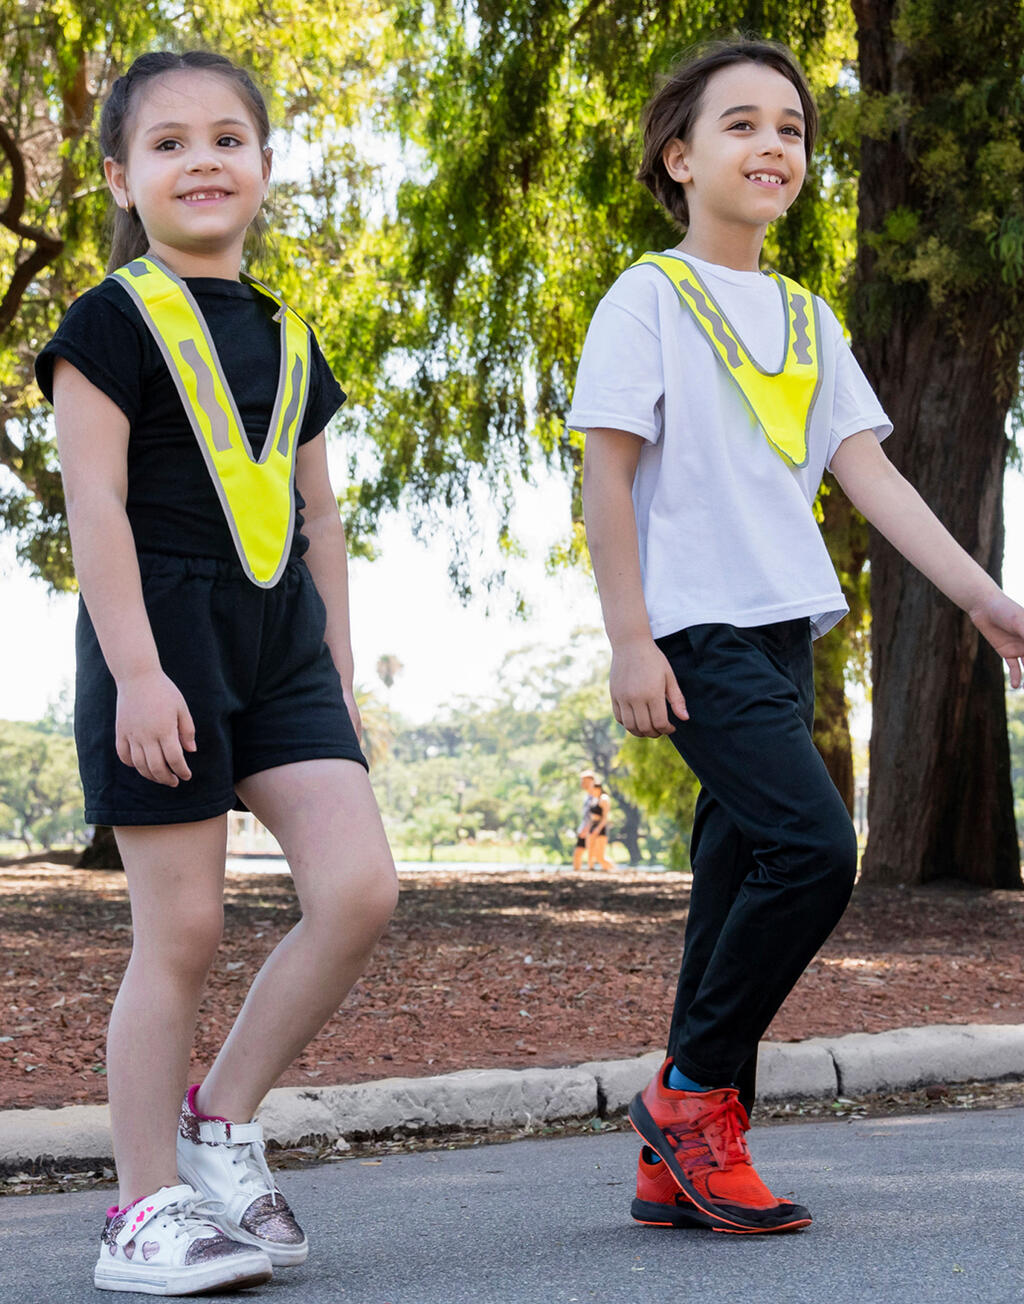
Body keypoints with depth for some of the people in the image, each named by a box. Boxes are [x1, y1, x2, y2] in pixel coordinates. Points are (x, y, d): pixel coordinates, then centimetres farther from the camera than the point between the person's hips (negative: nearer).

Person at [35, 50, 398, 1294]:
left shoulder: (283, 336, 17)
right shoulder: (114, 320, -3)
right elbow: (94, 501, -10)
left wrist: (339, 674, 17)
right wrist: (136, 670, -18)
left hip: (280, 638, 6)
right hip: (162, 630, -6)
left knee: (358, 888, -9)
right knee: (182, 929, -5)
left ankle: (220, 1120, 9)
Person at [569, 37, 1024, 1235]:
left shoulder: (806, 320, 18)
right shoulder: (649, 296, -2)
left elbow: (869, 474, 12)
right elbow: (607, 476, -6)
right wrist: (630, 642, -13)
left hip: (783, 631, 7)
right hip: (698, 631, -7)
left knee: (743, 879, 5)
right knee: (813, 847, -19)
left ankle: (675, 1162, 11)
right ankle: (692, 1091, -3)